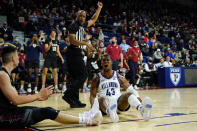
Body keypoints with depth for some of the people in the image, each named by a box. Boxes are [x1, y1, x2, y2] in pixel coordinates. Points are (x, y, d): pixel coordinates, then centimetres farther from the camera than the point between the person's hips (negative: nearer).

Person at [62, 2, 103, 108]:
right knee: (83, 74, -11)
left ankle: (74, 101, 11)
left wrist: (99, 8, 28)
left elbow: (93, 20, 31)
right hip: (73, 52, -9)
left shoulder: (83, 25, 16)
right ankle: (68, 94, -13)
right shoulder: (73, 26, -9)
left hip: (77, 52, 9)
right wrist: (86, 43, -21)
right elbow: (72, 40, -20)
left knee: (74, 77, 8)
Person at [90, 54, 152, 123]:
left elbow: (131, 89, 9)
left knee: (129, 94, -27)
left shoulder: (118, 77, 11)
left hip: (119, 101, 2)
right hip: (104, 104, -2)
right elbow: (93, 95, 6)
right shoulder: (97, 79, 7)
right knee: (102, 99, -36)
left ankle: (142, 109, -58)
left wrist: (138, 98, -10)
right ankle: (110, 111, -72)